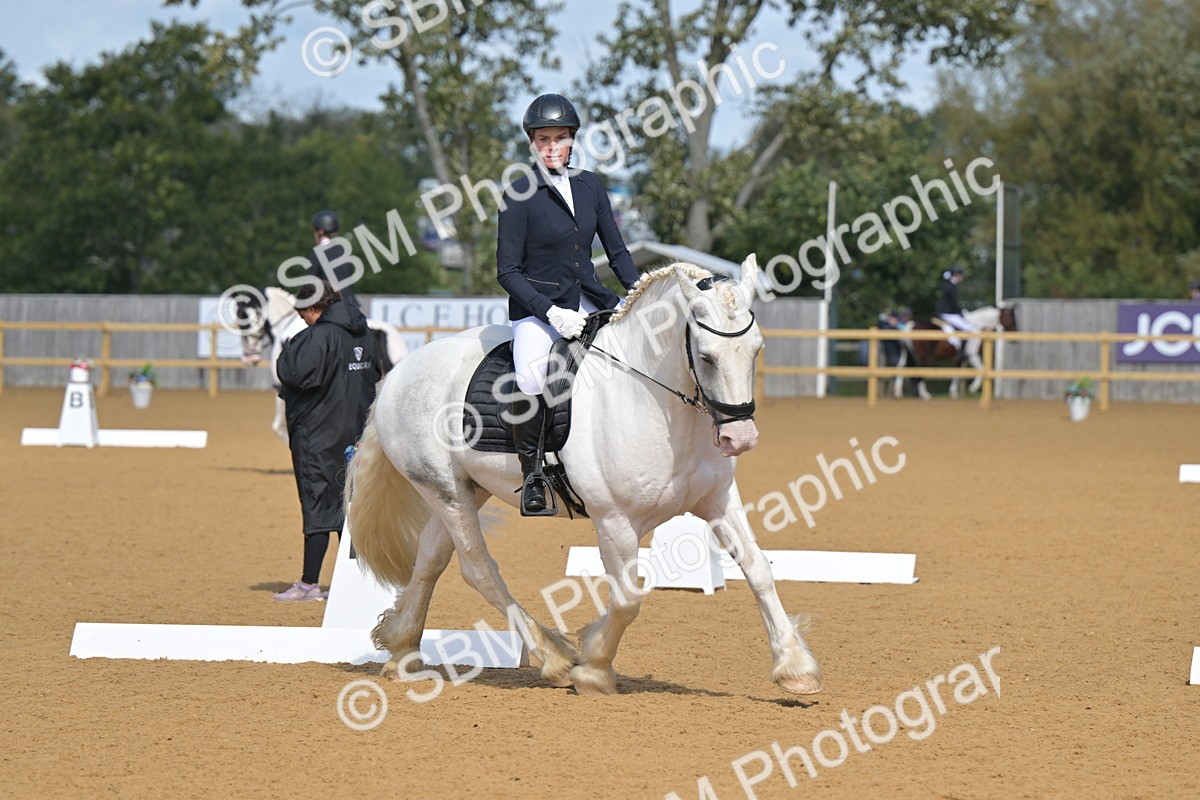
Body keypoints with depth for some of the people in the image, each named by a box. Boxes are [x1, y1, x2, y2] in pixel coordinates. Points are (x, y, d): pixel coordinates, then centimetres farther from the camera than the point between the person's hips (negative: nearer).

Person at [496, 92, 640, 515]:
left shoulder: (589, 185, 8)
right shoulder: (520, 194, -7)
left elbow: (616, 250, 13)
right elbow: (508, 271, -8)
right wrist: (551, 313, -19)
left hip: (590, 301, 6)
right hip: (538, 308, -6)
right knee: (531, 377, -33)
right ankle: (533, 473, -16)